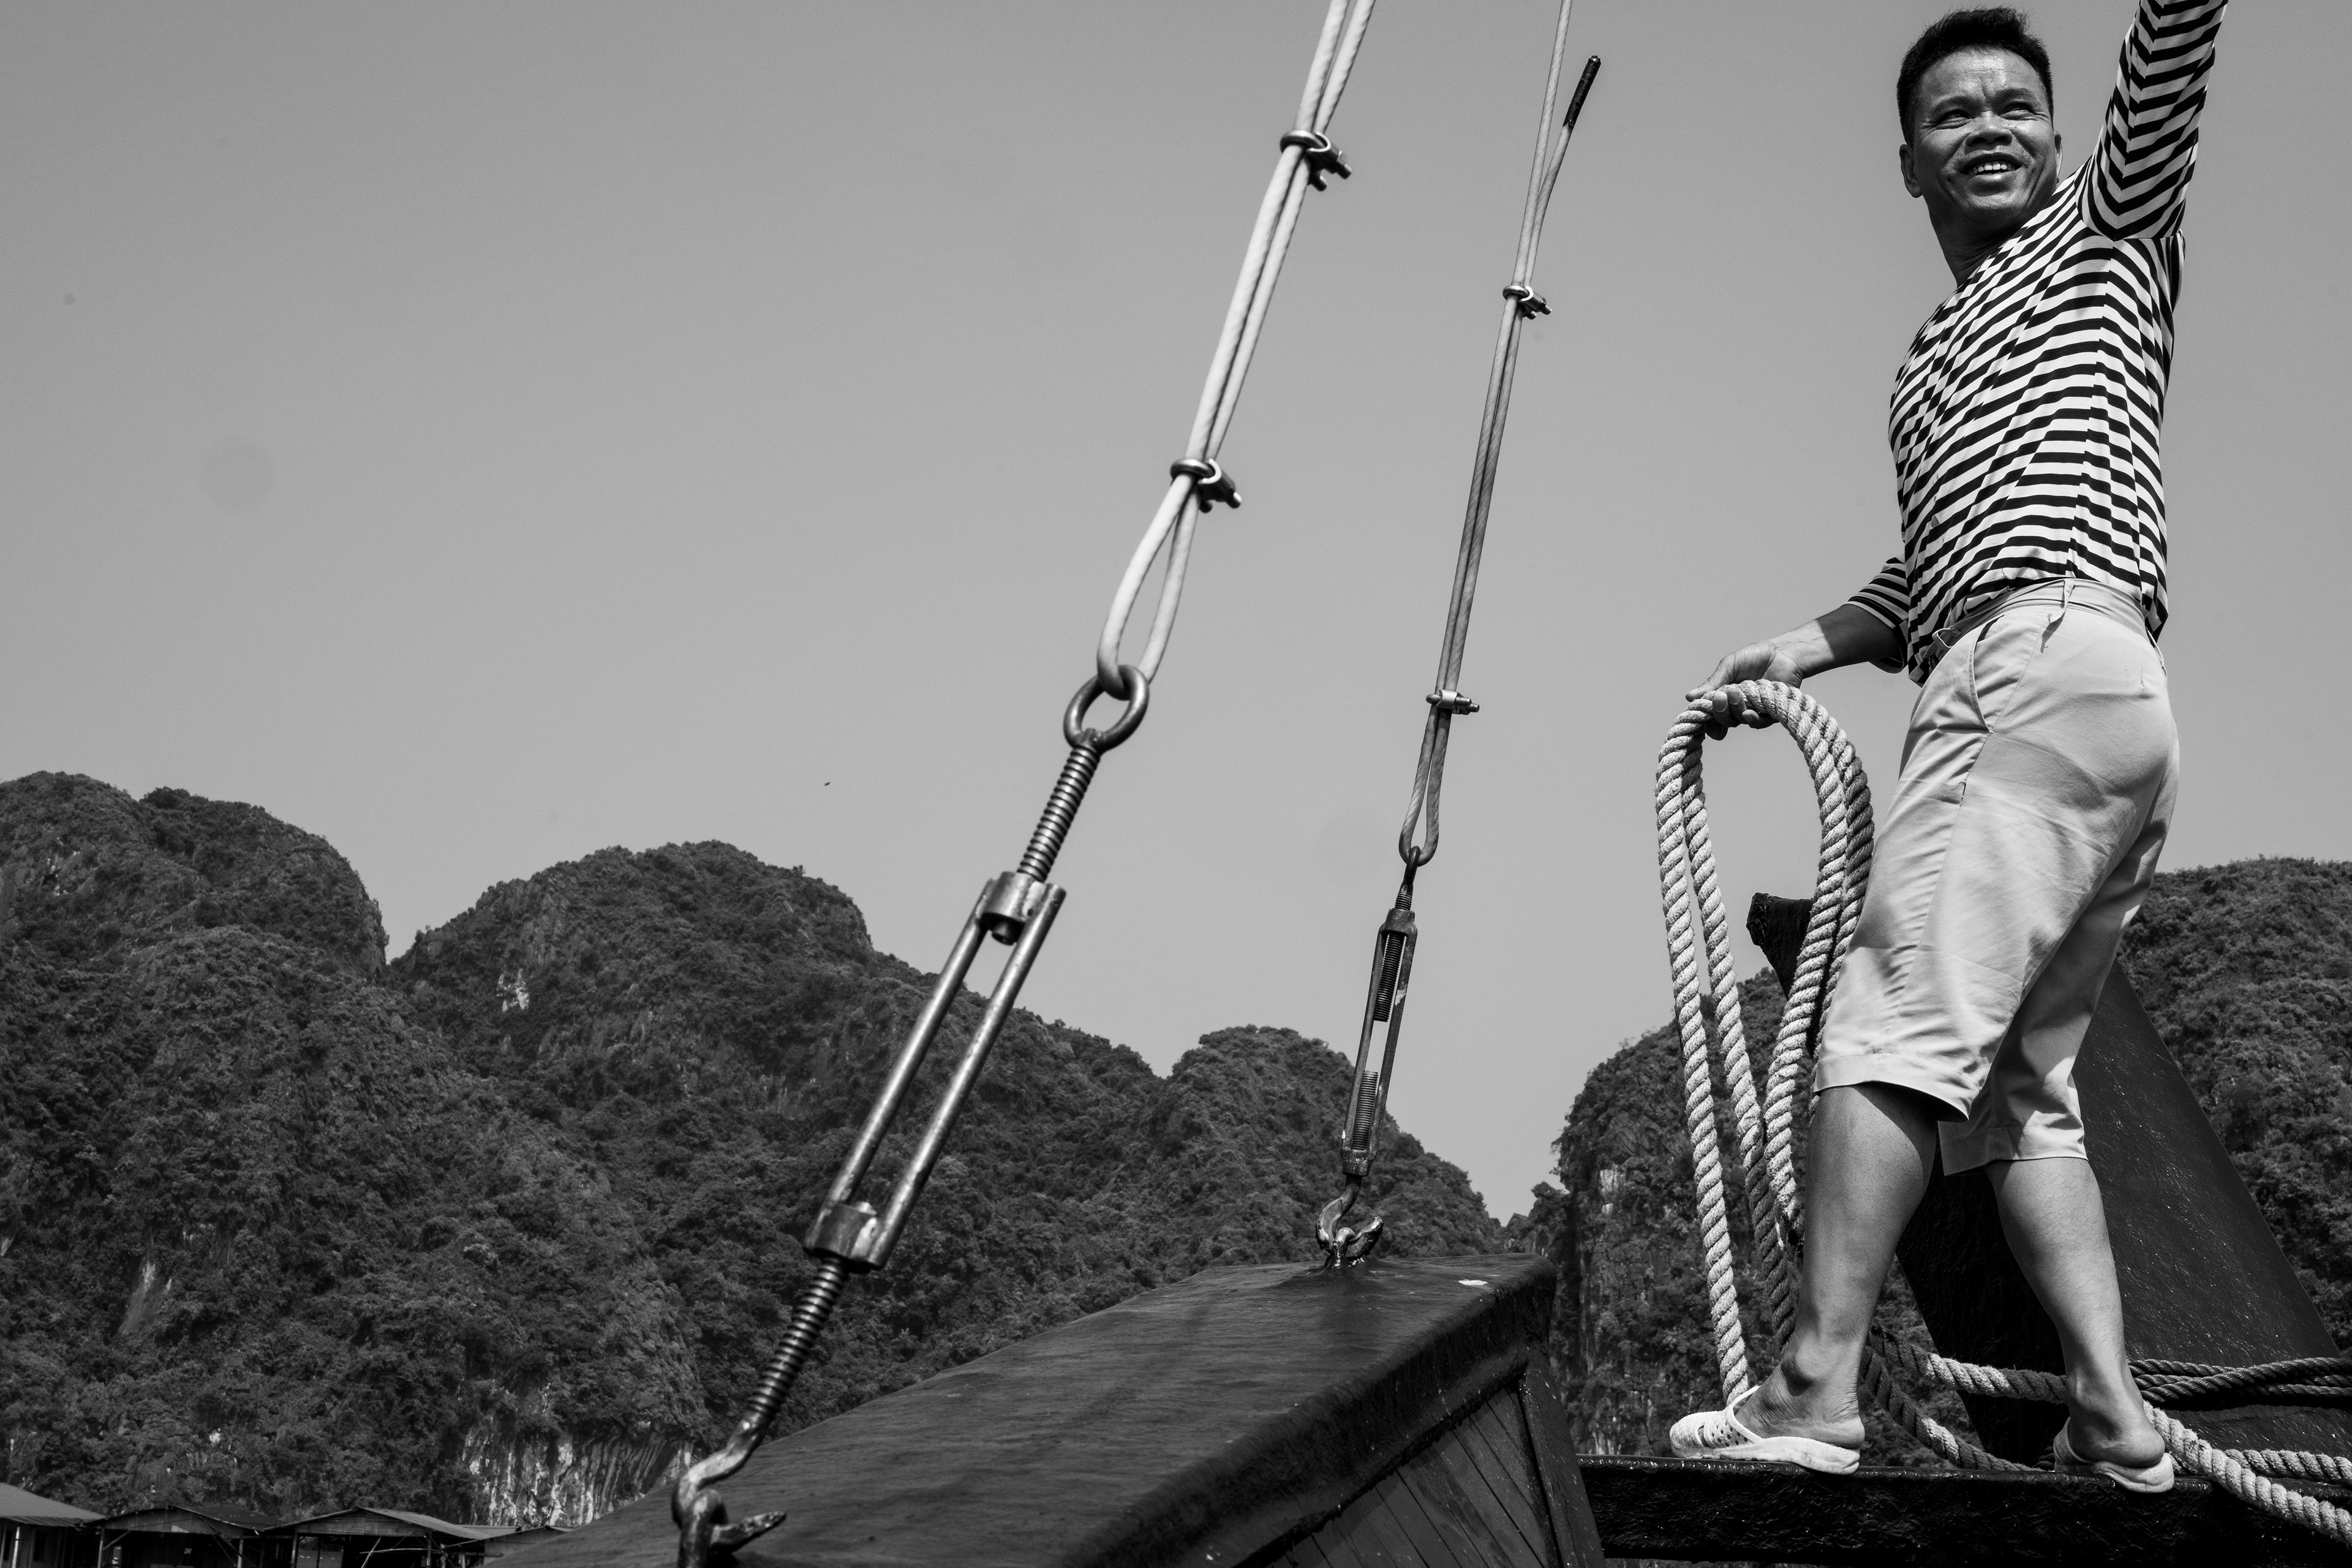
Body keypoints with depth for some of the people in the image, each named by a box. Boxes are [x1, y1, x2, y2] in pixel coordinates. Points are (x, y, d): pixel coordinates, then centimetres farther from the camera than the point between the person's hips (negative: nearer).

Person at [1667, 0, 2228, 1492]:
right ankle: (2115, 1419, 1)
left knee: (1893, 1027, -17)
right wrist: (1794, 651, 18)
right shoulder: (1930, 367, 32)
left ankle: (1815, 1394, -22)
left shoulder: (2104, 229, 14)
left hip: (2051, 665, -9)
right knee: (2024, 1087, 5)